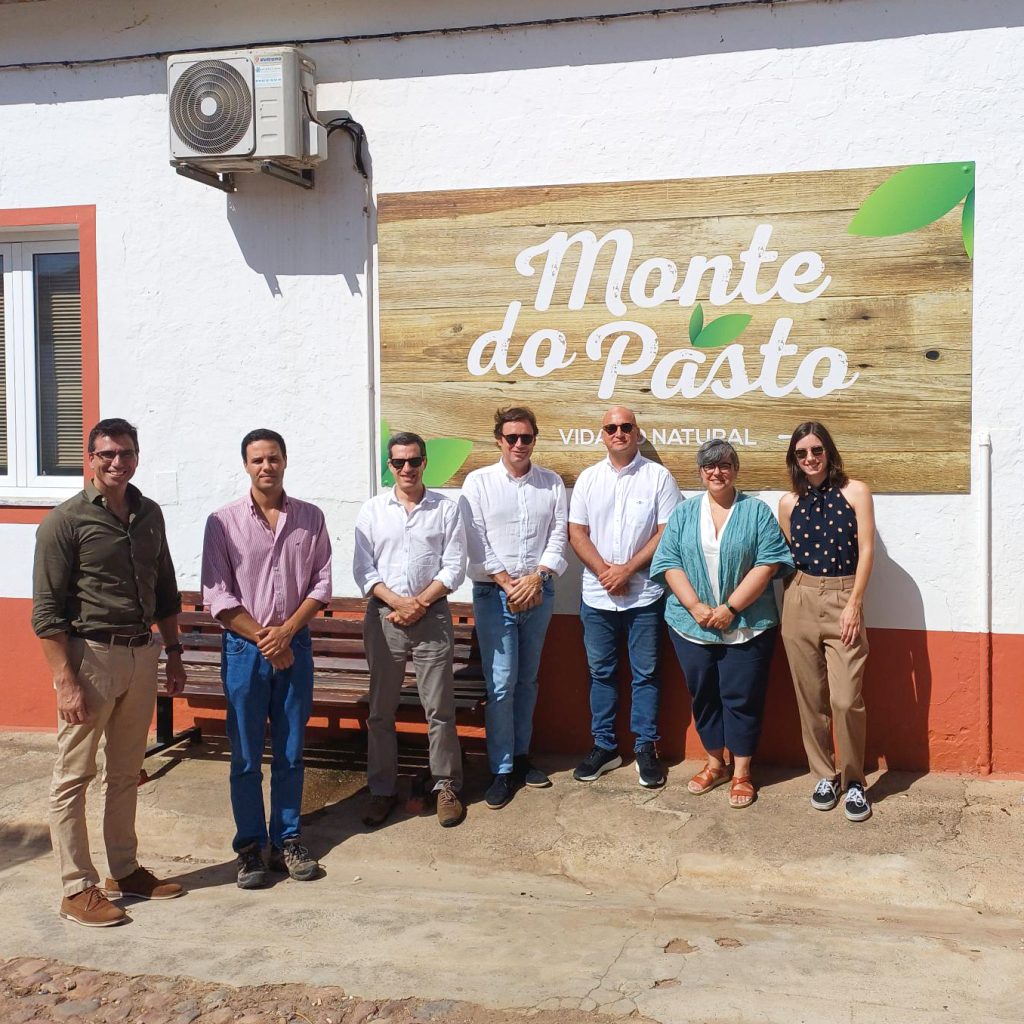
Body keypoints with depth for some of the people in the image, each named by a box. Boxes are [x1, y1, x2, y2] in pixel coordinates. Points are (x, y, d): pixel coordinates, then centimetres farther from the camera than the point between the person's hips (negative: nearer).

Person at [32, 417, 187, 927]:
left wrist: (173, 651, 13)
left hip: (141, 655, 6)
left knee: (126, 773, 16)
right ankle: (78, 890, 12)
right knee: (73, 778, 2)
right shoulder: (65, 521, -10)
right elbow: (46, 612, -13)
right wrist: (66, 683, -17)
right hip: (89, 655, -6)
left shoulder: (149, 514, 8)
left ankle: (125, 870, 28)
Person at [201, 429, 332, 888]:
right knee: (246, 755, 4)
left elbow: (321, 583, 2)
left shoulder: (310, 518, 3)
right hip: (243, 647, -2)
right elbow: (217, 595, -6)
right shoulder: (223, 522, -4)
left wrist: (286, 631, -10)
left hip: (295, 644, 2)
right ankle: (250, 846, 16)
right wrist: (262, 638, -11)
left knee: (291, 751, 9)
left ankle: (287, 840, 21)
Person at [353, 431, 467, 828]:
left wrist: (420, 603, -13)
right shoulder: (372, 510, 5)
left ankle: (446, 786, 17)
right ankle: (382, 789, 19)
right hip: (383, 618, 2)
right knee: (380, 710, 7)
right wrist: (398, 602, -13)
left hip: (432, 618, -1)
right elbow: (363, 569, 0)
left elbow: (454, 567, -2)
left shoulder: (446, 509, 2)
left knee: (439, 708, 3)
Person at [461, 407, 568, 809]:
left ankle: (520, 756, 26)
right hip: (494, 594, -3)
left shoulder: (552, 483, 5)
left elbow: (558, 538, 1)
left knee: (527, 680, 13)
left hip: (538, 591, 3)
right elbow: (476, 545, -6)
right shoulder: (478, 482, -2)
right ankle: (502, 771, 4)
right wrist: (509, 583, -12)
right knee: (501, 684, -4)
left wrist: (535, 579, -12)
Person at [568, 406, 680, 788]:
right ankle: (604, 746, 22)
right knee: (600, 671, 10)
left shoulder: (658, 476, -2)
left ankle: (646, 747, 17)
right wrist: (604, 571, -10)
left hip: (644, 595, -3)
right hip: (597, 595, 3)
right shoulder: (589, 478, 6)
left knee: (645, 672, 5)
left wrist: (627, 569, -13)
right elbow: (577, 532, 3)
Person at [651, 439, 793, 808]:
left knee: (741, 697, 3)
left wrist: (730, 608, -15)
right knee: (703, 695, 11)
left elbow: (768, 563, -9)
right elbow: (669, 563, 1)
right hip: (692, 625, 3)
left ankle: (741, 772, 16)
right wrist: (695, 606, -12)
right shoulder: (684, 513, 7)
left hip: (746, 627, -3)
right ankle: (716, 763, 28)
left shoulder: (757, 511, -1)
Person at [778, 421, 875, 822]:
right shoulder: (789, 502, 8)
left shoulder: (855, 492, 0)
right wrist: (791, 604, 7)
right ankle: (824, 775, 22)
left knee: (846, 699, -9)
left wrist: (854, 605, -9)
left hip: (843, 600, -3)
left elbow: (866, 550, -3)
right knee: (810, 698, 7)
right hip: (799, 601, 3)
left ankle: (853, 780, 9)